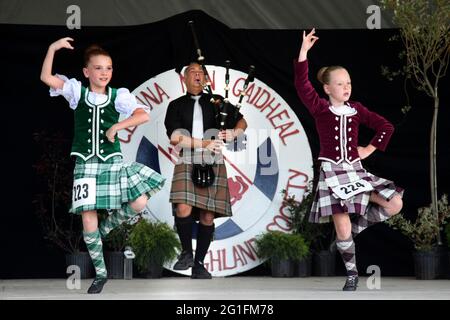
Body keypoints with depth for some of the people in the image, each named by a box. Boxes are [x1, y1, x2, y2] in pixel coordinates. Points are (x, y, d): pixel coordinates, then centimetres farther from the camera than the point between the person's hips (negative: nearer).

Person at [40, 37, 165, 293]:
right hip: (85, 164, 0)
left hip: (112, 162, 0)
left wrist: (115, 127, -18)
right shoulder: (77, 91, 2)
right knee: (88, 218, -3)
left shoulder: (119, 95, -1)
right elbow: (46, 78, -9)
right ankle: (100, 274, 13)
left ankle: (105, 228, 16)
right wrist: (53, 49, -18)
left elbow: (144, 115, -14)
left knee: (139, 203, -13)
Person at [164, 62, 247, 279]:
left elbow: (242, 122, 19)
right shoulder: (176, 106, 11)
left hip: (213, 164, 2)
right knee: (183, 209, -21)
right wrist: (204, 144, -10)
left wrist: (233, 133, -4)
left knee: (207, 216, -1)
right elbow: (175, 137, -2)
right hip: (187, 163, -2)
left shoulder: (216, 102, 16)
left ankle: (199, 264, 8)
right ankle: (187, 252, 2)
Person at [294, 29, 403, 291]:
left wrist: (370, 149, 4)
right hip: (331, 171, -4)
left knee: (395, 205, -9)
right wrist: (304, 51, -23)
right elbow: (302, 85, -19)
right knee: (342, 229, -7)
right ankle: (352, 274, 13)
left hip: (355, 169, 4)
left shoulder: (356, 109, 6)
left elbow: (386, 126, 12)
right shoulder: (321, 109, -4)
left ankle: (358, 225, 14)